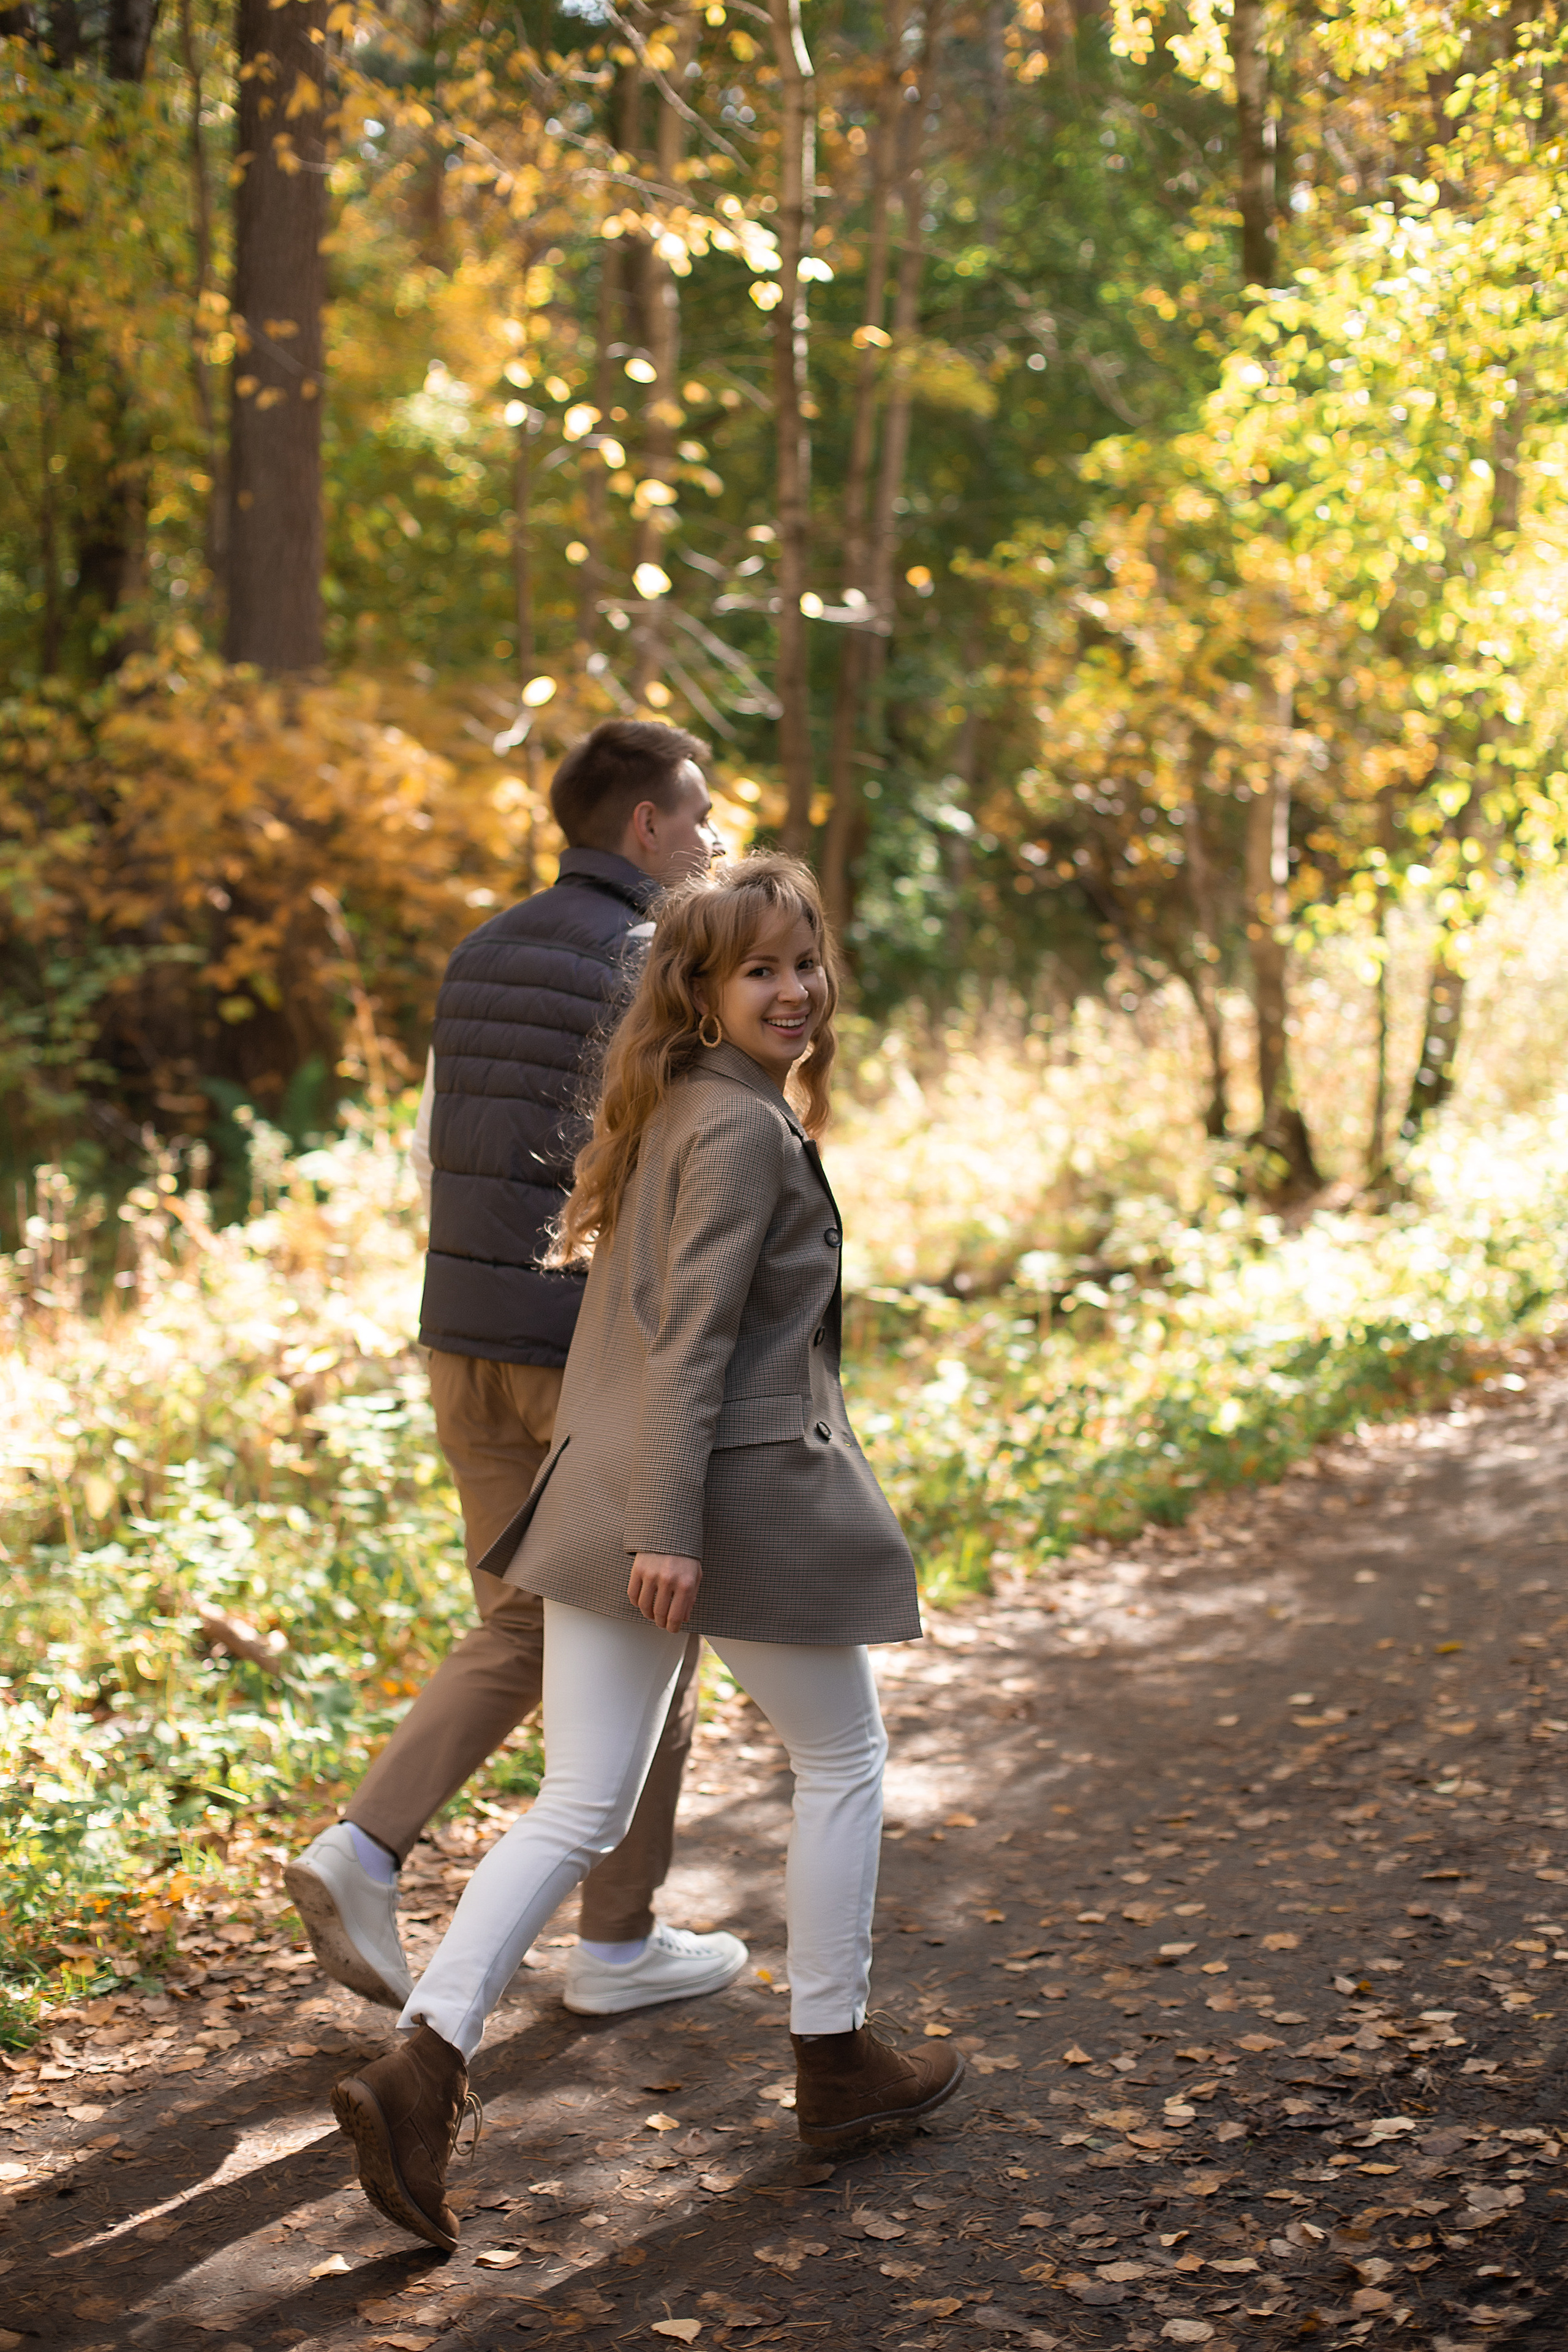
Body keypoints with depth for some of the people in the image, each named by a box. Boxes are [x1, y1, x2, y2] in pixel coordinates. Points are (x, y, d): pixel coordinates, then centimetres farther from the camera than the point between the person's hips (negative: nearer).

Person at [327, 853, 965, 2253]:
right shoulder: (746, 1131, -13)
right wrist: (668, 1530, -23)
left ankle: (424, 2067, -7)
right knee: (842, 1762, 13)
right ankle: (835, 2062, 25)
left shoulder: (674, 1111, 16)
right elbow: (692, 1337, -20)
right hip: (739, 1499, -8)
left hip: (604, 1497, 8)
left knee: (581, 1807, 6)